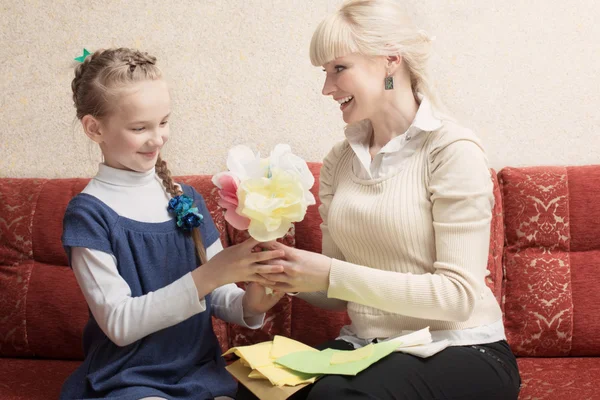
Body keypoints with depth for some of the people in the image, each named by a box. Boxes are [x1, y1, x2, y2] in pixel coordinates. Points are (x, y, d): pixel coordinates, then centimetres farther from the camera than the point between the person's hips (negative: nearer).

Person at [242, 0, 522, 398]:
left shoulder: (453, 149, -10)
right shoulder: (339, 160, 8)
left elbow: (458, 294, -16)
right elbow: (337, 295, 11)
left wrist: (332, 275, -21)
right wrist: (291, 273, -11)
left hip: (457, 350, -4)